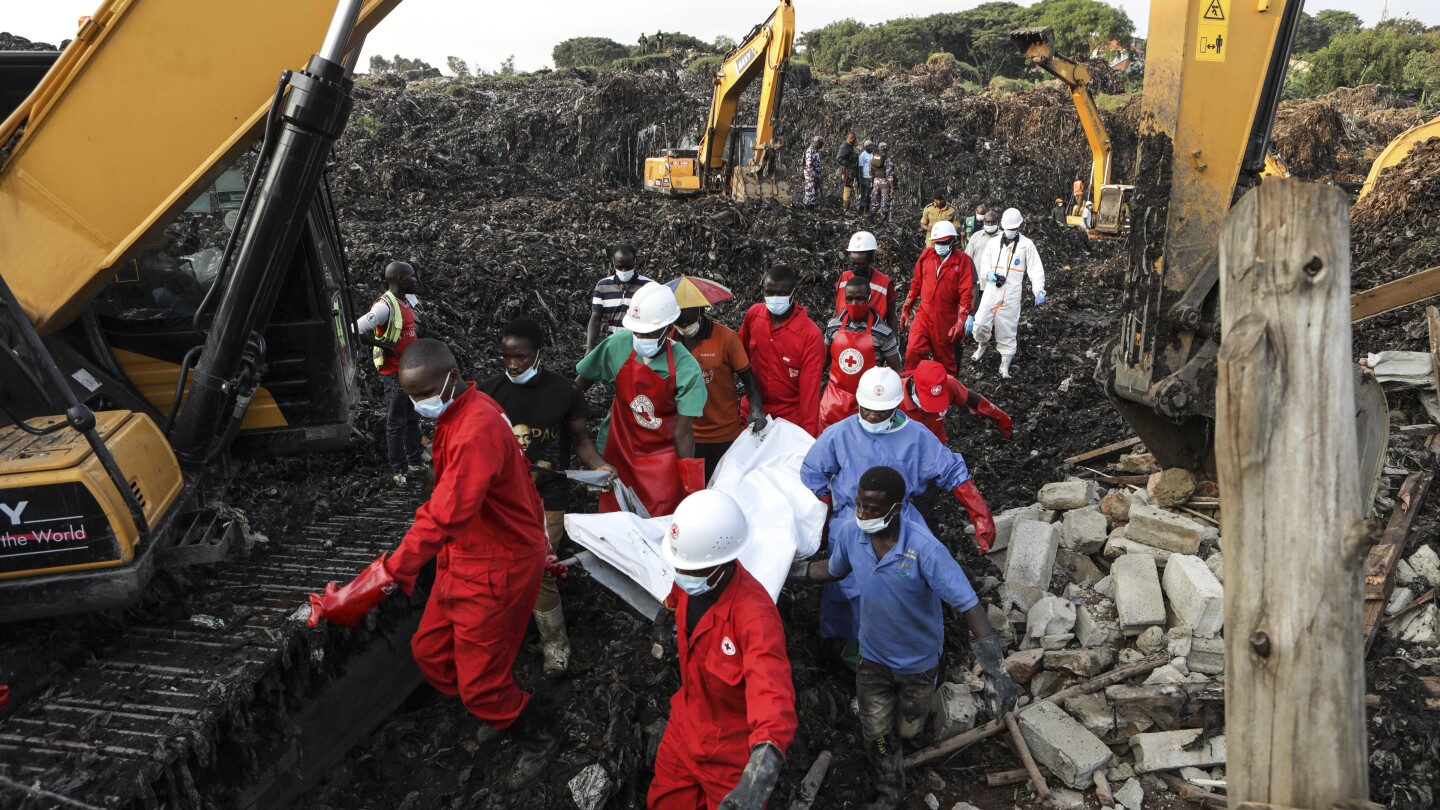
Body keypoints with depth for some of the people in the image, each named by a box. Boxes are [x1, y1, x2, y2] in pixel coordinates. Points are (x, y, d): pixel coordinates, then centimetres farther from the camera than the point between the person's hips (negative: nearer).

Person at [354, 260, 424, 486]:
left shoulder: (406, 301, 7)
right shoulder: (385, 306, -20)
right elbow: (357, 328, -27)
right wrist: (381, 343, -25)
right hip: (395, 374, -9)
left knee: (413, 419, 20)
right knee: (396, 423, -1)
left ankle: (415, 462, 33)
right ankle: (398, 470, 8)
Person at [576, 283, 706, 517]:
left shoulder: (686, 370, -19)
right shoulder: (618, 345, -12)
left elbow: (682, 432, -16)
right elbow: (581, 384, 1)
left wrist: (689, 484, -15)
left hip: (663, 457, -2)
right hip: (619, 451, 3)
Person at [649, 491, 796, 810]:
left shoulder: (755, 615, -39)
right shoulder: (691, 582, -15)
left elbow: (772, 689, -53)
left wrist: (764, 762, -69)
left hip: (733, 751, -7)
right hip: (684, 727, 7)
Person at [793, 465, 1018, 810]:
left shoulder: (924, 548, -37)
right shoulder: (849, 532, -22)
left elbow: (969, 606, -35)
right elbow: (834, 569, 3)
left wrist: (995, 671, -39)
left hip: (917, 662, -2)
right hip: (872, 657, 2)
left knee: (906, 730, 24)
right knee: (877, 733, 14)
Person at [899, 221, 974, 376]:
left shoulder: (963, 260, -8)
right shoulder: (926, 255, 3)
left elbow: (966, 293, -12)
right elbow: (916, 283, 11)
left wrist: (961, 322, -17)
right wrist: (905, 309, 11)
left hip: (946, 320, -2)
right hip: (924, 315, 2)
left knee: (944, 360, 11)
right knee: (913, 351, -13)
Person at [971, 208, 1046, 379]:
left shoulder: (1026, 244, 0)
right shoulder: (993, 243, 9)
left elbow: (1035, 269, -3)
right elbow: (984, 264, 16)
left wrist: (1039, 290, -16)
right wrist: (989, 274, -7)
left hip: (1011, 294, -2)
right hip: (991, 291, 2)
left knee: (1007, 329, 3)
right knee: (980, 323, -7)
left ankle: (1005, 366, 15)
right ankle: (982, 346, 27)